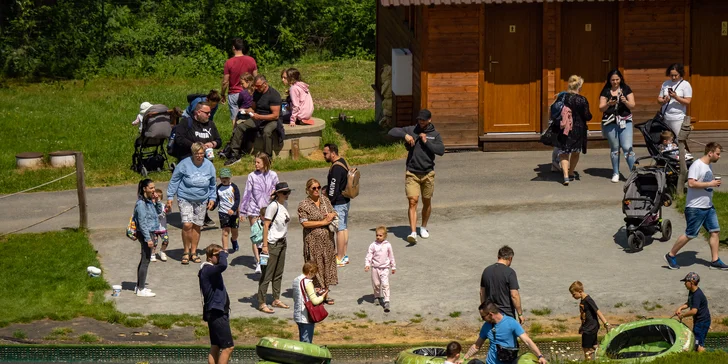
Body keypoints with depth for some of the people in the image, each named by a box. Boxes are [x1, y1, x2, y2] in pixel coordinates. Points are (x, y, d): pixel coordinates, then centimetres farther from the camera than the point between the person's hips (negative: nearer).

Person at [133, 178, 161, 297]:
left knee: (144, 260, 17)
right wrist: (148, 238, -22)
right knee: (146, 260, -7)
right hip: (145, 234, -10)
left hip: (150, 233, 10)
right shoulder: (141, 203, -19)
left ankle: (139, 286, 27)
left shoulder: (149, 202, 9)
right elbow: (142, 223, -21)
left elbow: (158, 212, 24)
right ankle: (141, 290, -3)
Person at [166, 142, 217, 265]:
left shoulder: (209, 166, 0)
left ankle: (193, 252, 21)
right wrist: (170, 197, -4)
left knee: (197, 226, 6)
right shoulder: (185, 164, -11)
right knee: (187, 225, -15)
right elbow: (174, 181, -3)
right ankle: (186, 252, 2)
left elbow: (212, 185, 15)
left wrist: (212, 198, 10)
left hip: (201, 200, 3)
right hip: (185, 199, -3)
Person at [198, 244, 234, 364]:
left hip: (215, 313, 11)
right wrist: (223, 253, -21)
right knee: (228, 347, -10)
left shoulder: (209, 270, 14)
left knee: (215, 347, 12)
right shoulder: (207, 270, -19)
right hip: (217, 313, -11)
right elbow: (223, 265, -36)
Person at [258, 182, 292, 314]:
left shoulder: (285, 204, 7)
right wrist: (265, 245, -21)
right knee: (267, 274, -5)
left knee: (278, 273, 15)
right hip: (272, 243, -8)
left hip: (282, 242, 8)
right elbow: (266, 226, -18)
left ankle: (276, 300, 25)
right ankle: (261, 303, -1)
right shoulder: (273, 206, -17)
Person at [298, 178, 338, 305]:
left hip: (327, 239, 6)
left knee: (327, 264, 8)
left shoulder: (326, 201, 9)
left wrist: (332, 215, -6)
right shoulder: (303, 205, -9)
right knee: (316, 266, -2)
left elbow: (334, 213, 19)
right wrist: (323, 222, -15)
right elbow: (304, 223, -16)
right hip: (313, 241, -6)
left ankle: (326, 293, 16)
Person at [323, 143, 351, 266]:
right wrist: (327, 188, 17)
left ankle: (340, 258, -1)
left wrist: (329, 202, -16)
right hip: (345, 200, 11)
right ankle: (344, 255, 22)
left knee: (340, 229, -5)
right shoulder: (343, 162, 9)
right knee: (344, 227, 15)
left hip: (338, 203, -11)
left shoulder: (336, 168, -23)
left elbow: (333, 188, -23)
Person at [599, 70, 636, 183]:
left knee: (627, 147, -10)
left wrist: (625, 101, -18)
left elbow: (632, 105, 2)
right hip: (610, 122, 1)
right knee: (614, 149, 9)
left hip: (625, 122, -1)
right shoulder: (606, 91, 4)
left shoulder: (626, 89, 5)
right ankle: (615, 173, 18)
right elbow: (601, 108, 0)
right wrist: (608, 104, -19)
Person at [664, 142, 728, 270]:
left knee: (715, 231, 4)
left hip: (708, 206, 9)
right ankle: (670, 256, 11)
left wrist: (715, 183, 8)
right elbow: (691, 183, -27)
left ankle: (715, 261, 9)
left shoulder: (709, 166, 13)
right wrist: (710, 184, -23)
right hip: (695, 207, -9)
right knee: (690, 235, -3)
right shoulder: (697, 165, -17)